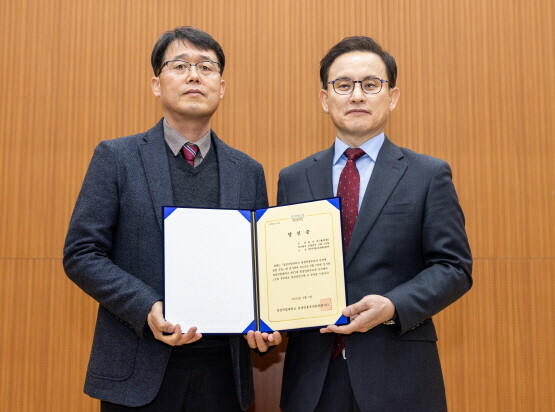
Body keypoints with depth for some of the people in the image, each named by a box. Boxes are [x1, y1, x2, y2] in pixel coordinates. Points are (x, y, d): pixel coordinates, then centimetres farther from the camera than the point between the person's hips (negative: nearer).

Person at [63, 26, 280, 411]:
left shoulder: (249, 172, 8)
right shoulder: (116, 157, 0)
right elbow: (81, 253, -4)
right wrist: (147, 309, -18)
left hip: (223, 369, 3)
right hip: (139, 370, -2)